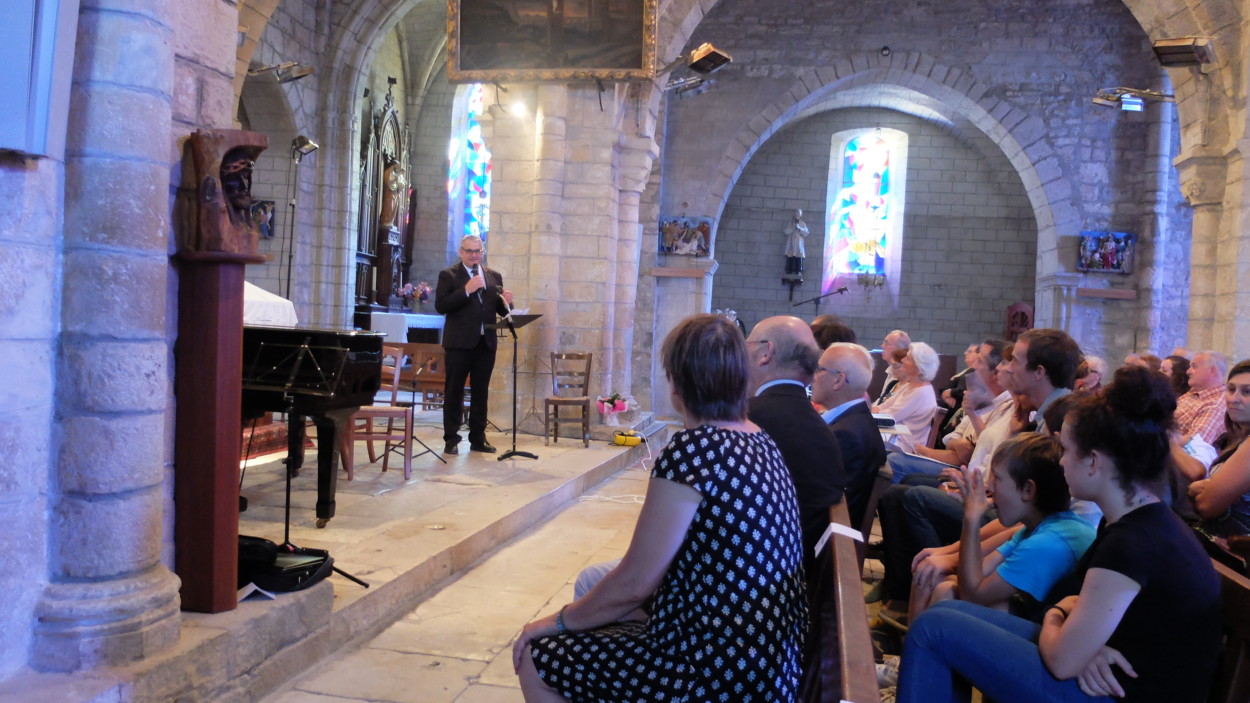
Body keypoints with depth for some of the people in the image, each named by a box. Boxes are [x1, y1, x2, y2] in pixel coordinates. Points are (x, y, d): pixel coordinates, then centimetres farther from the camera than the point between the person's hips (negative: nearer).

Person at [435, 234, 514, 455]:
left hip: (486, 342, 4)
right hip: (460, 342, -4)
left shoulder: (494, 276, 12)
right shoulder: (449, 275, -1)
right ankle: (451, 439, 7)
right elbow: (440, 306, -12)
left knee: (481, 392, 10)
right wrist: (466, 291, -20)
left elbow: (500, 310, 12)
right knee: (454, 392, 2)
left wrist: (506, 302, -11)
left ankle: (478, 438, 17)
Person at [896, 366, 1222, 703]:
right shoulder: (1145, 521, 4)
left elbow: (1062, 661, -23)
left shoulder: (1131, 544, -26)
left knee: (934, 628, -9)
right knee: (948, 613, 11)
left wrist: (1053, 618, 0)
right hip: (1108, 675, 9)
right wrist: (1074, 625, -11)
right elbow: (1083, 599, 13)